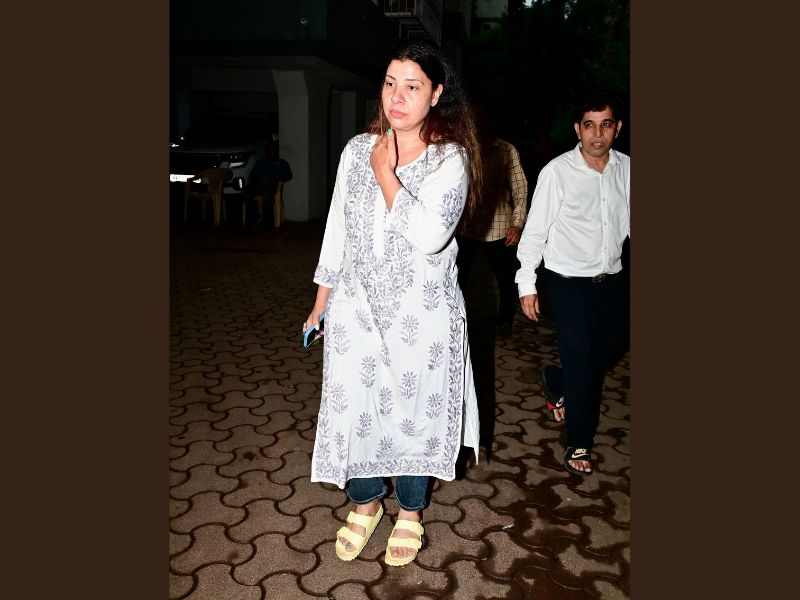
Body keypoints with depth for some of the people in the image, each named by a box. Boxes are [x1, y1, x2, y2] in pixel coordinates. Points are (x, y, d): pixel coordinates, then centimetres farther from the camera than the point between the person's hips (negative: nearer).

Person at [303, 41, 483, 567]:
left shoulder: (450, 158, -8)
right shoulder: (358, 149, 4)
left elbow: (429, 236, -25)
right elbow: (337, 228, 10)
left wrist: (386, 173, -16)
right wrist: (321, 300, 13)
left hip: (422, 313, -3)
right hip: (356, 306, 3)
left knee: (414, 411, 11)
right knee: (352, 407, 9)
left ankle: (410, 511, 38)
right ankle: (365, 503, 37)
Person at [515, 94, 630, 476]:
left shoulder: (626, 169, 2)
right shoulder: (557, 171, -11)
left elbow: (629, 223, 11)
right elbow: (535, 230, -8)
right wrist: (527, 284, -8)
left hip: (611, 280, 5)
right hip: (568, 282, -5)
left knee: (606, 353, 15)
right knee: (580, 361, 0)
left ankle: (557, 383, 47)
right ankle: (578, 443, 20)